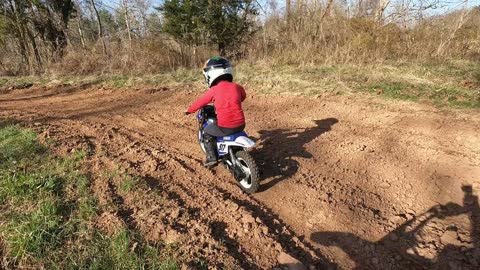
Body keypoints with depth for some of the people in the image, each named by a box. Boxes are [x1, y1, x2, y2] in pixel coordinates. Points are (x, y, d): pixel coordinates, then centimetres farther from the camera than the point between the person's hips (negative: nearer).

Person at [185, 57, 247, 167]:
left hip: (225, 127, -4)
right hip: (240, 124, 5)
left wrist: (189, 110, 26)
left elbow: (200, 102, 7)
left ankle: (212, 158, 21)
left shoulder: (213, 90, -7)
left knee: (207, 133, 22)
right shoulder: (237, 87, 5)